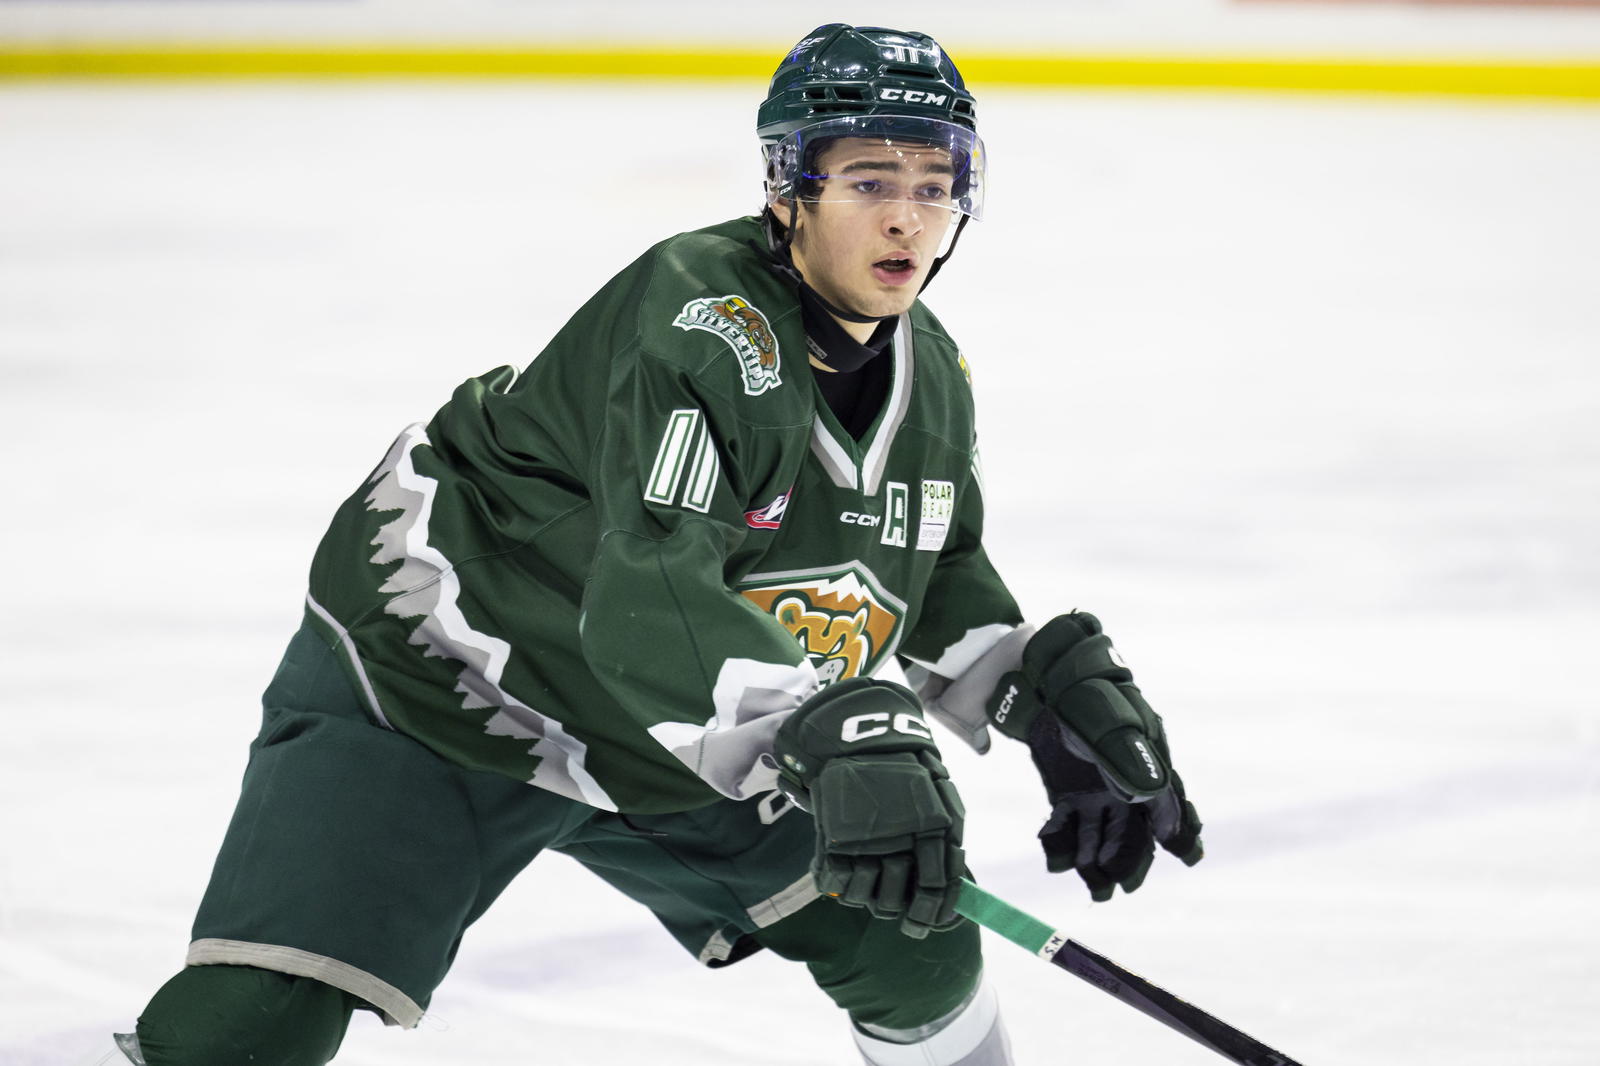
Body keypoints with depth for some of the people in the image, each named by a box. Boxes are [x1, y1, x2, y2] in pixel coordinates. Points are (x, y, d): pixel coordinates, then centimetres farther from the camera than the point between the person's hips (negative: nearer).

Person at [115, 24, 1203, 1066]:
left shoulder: (931, 375, -2)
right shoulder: (697, 322, -30)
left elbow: (942, 584, 14)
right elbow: (647, 607, -42)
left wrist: (1063, 688, -3)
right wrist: (839, 735, -54)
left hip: (683, 750, 8)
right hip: (430, 697, -8)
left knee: (918, 951, 8)